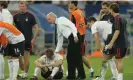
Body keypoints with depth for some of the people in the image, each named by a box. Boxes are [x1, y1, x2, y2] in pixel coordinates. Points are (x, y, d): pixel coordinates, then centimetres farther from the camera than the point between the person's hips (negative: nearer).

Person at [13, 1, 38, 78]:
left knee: (26, 57, 0)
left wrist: (34, 38, -11)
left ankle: (25, 73, 9)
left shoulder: (30, 16, -5)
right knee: (18, 57, 3)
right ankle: (23, 71, 20)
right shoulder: (16, 16, 5)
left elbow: (36, 28, -4)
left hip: (28, 40, -4)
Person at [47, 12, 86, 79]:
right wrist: (57, 51, 29)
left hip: (75, 38, -9)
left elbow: (72, 25, -13)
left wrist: (75, 36, -23)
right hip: (71, 40, 9)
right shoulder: (58, 26, 24)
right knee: (69, 57, 9)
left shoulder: (62, 19, -1)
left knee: (76, 56, -8)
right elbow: (60, 40, 28)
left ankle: (81, 75, -3)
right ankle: (71, 76, 13)